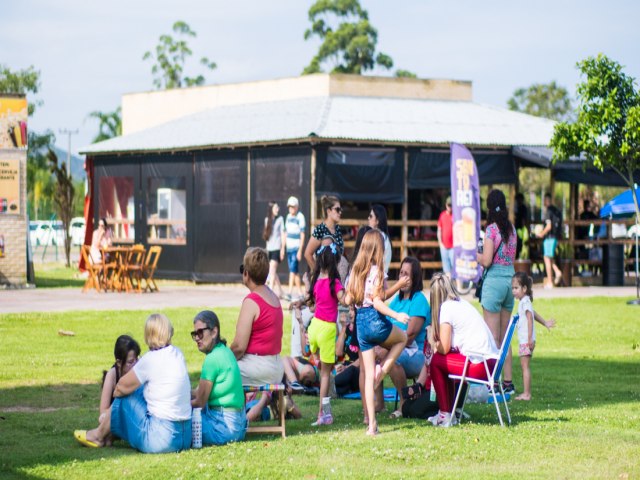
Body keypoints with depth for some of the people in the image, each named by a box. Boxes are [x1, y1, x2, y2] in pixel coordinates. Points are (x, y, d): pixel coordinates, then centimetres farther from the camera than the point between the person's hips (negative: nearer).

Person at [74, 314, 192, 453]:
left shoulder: (150, 359, -13)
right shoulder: (178, 354, 8)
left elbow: (121, 388, -2)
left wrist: (116, 393, 23)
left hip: (159, 440, -7)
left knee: (124, 398, 10)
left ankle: (99, 436, 32)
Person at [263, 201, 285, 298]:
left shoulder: (280, 219, 0)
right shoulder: (267, 219, 10)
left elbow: (283, 234, -2)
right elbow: (267, 235, 15)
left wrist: (282, 249, -8)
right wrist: (266, 248, 13)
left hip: (277, 248, -5)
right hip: (269, 249, 5)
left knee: (272, 270, -15)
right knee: (273, 272, 8)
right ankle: (279, 292, 18)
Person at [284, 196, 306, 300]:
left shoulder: (300, 217, -9)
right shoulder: (288, 217, 13)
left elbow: (302, 235, -11)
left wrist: (300, 251, -16)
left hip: (296, 248, -7)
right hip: (289, 247, 7)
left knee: (293, 270, -13)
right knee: (295, 271, 10)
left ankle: (290, 292, -18)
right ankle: (300, 292, 16)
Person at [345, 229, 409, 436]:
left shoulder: (356, 270, 8)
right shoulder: (376, 271, -11)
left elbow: (348, 300, 10)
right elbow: (377, 302, -18)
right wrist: (397, 316, -21)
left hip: (360, 323, 6)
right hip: (375, 321, -6)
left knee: (368, 374, 8)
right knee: (402, 338, 28)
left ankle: (371, 423, 4)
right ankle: (382, 372, 5)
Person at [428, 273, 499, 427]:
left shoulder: (446, 307, -5)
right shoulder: (463, 303, 20)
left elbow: (444, 348, -6)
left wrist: (432, 342, 12)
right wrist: (437, 345, 23)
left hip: (479, 366, -8)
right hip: (492, 362, 8)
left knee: (436, 361, 7)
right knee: (446, 360, 23)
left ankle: (445, 415, 8)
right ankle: (452, 410, 28)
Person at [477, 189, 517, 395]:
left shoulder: (492, 229, -11)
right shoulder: (511, 229, 9)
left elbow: (486, 261, -15)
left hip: (494, 280, -7)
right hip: (510, 277, 7)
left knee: (492, 336, -3)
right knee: (505, 335, 13)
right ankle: (508, 381, 14)